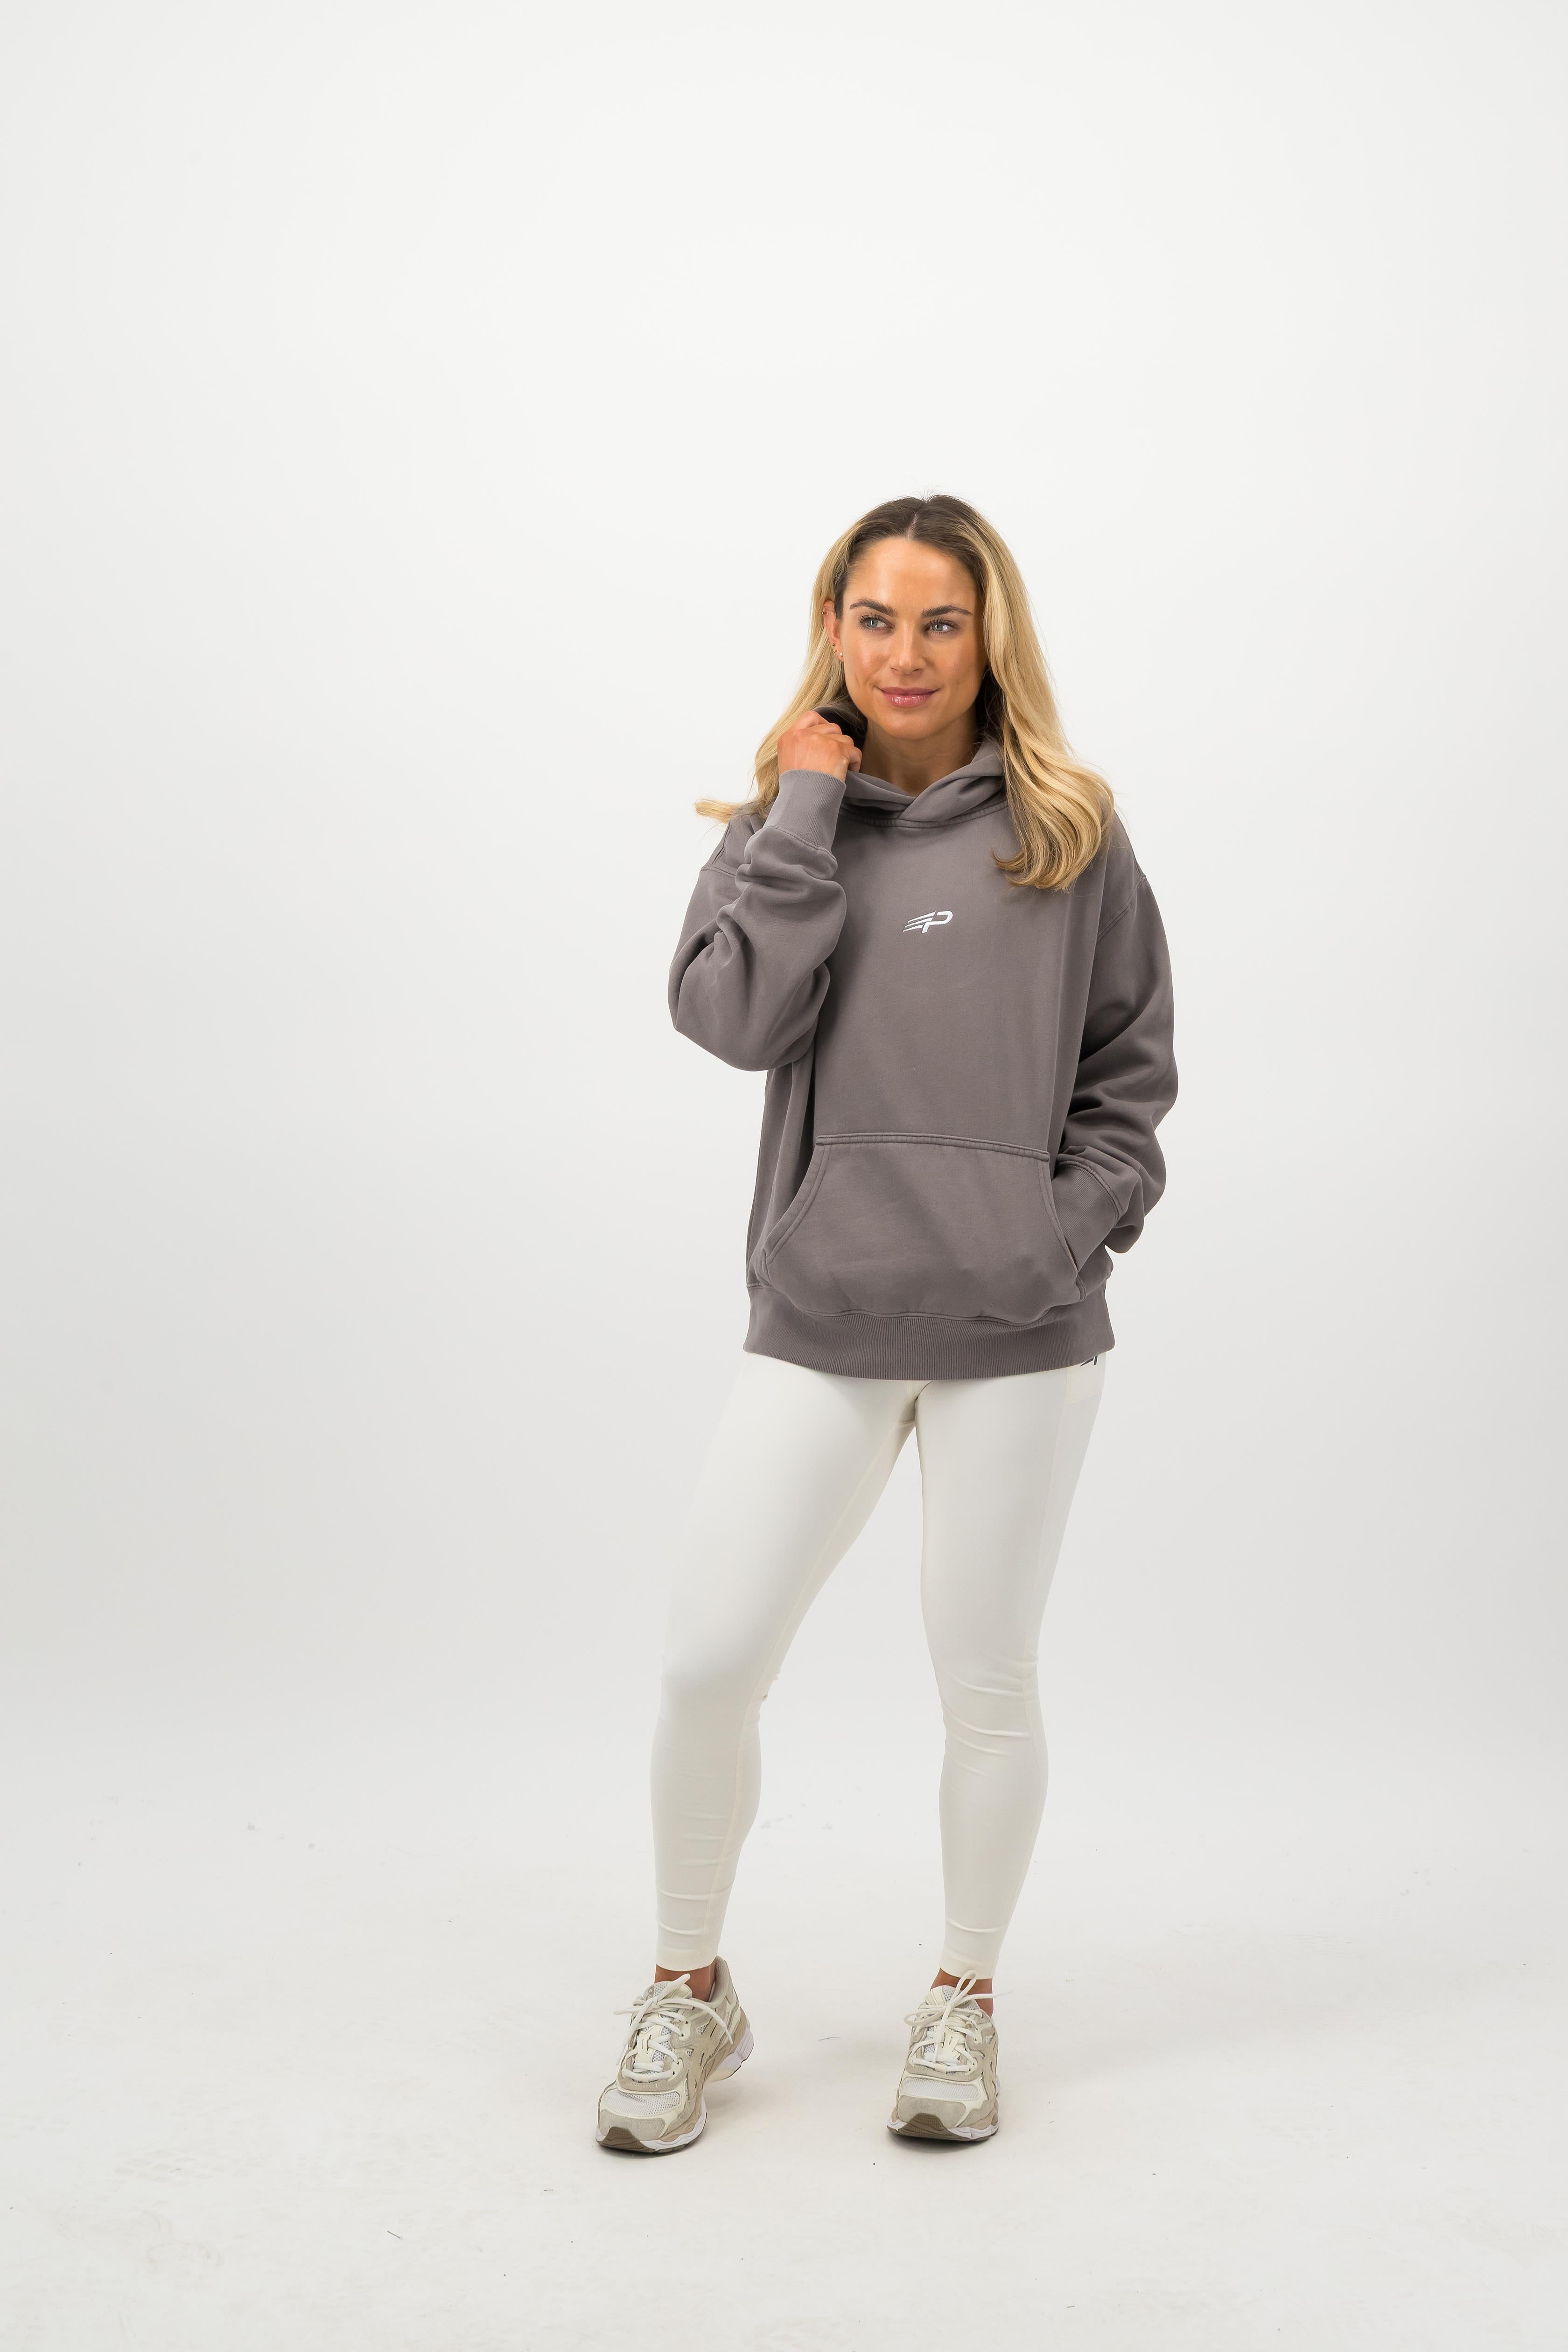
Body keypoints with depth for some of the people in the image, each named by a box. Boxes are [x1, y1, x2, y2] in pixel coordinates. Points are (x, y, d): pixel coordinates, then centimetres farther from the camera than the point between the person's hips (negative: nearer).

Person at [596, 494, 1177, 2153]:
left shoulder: (1069, 835, 5)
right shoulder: (782, 817, 8)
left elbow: (1131, 1068, 9)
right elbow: (734, 1019, -9)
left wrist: (1081, 1222, -5)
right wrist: (809, 812, -8)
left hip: (1020, 1331, -1)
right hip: (820, 1322, 1)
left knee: (986, 1680, 8)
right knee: (706, 1662, -3)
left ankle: (963, 2001, 30)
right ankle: (688, 1994, 21)